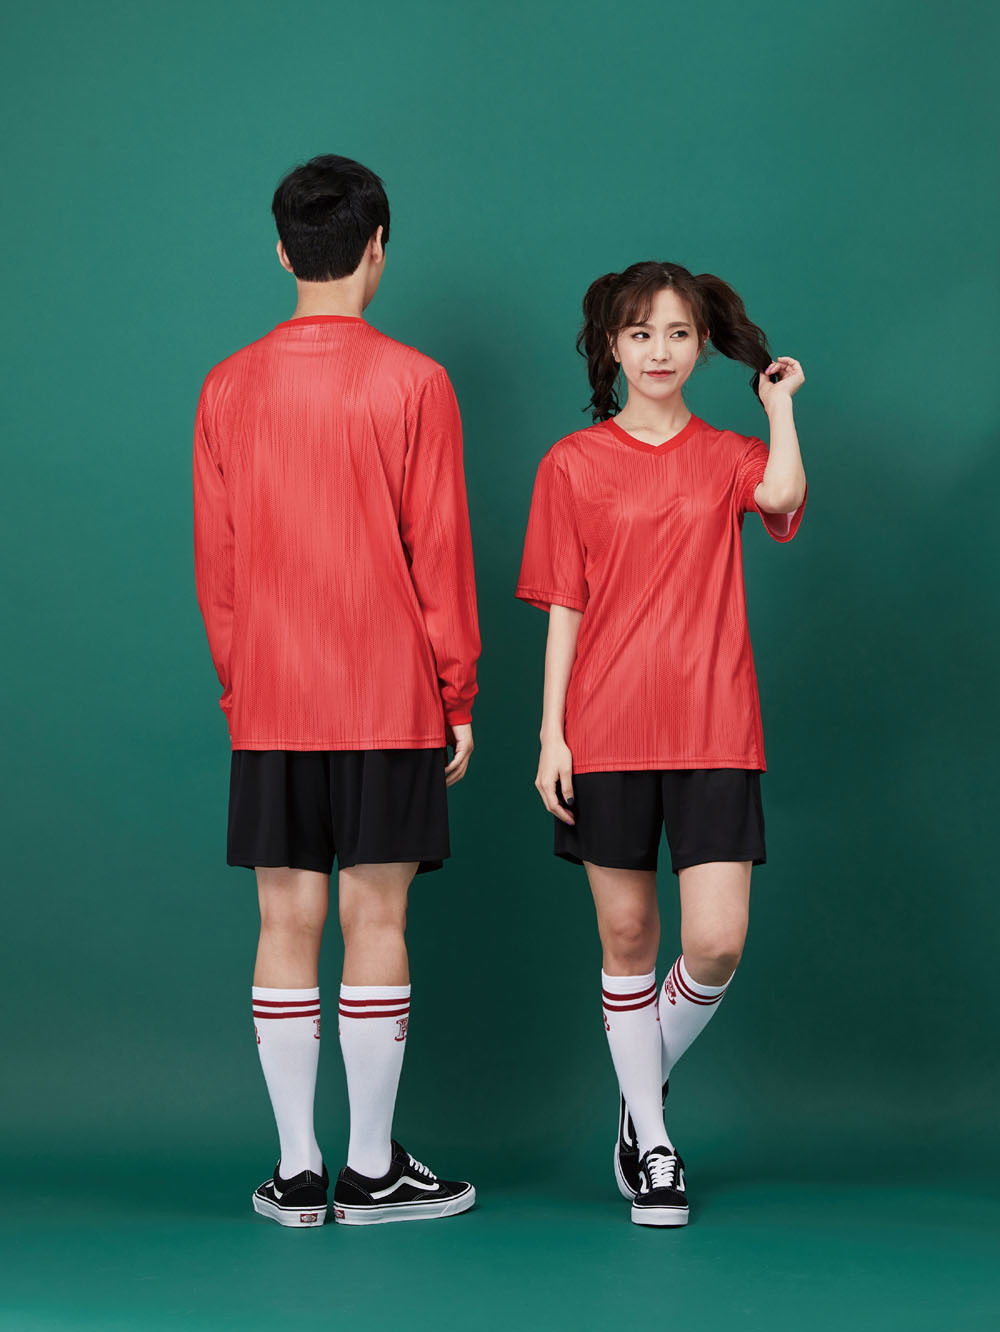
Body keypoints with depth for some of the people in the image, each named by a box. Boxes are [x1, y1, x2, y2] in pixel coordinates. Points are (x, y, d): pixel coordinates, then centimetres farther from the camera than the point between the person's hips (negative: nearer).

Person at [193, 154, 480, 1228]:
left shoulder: (228, 387, 5)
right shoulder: (411, 383, -6)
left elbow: (213, 563, 7)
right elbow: (439, 555, -6)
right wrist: (459, 700, 2)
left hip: (268, 706, 3)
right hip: (390, 699, -3)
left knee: (286, 924, 6)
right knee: (374, 919, 2)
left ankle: (296, 1173, 12)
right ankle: (372, 1171, 9)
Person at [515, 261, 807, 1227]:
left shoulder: (729, 457, 9)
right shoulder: (573, 464, 6)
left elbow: (782, 497, -16)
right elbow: (564, 610, 4)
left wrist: (779, 399, -1)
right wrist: (552, 733, -2)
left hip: (711, 731, 1)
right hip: (607, 732, 0)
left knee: (717, 943, -8)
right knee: (626, 937, 5)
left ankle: (647, 1084, 22)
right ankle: (651, 1144, 21)